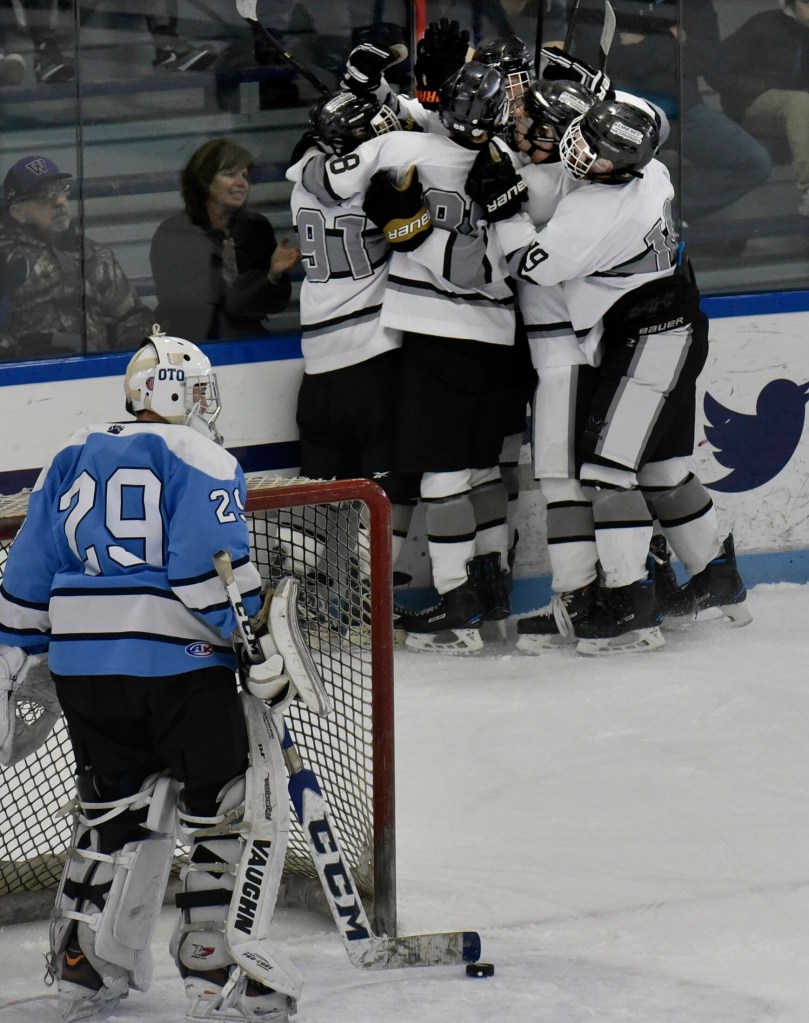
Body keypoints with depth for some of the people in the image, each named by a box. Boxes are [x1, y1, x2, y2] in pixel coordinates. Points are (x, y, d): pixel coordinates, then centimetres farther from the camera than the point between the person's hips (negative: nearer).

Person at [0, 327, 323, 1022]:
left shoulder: (74, 458, 15)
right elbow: (216, 570, -15)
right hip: (178, 660, -6)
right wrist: (263, 652, -11)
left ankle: (82, 965, 19)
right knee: (224, 807, 2)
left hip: (82, 667, 6)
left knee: (114, 807, 19)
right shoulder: (200, 459, -4)